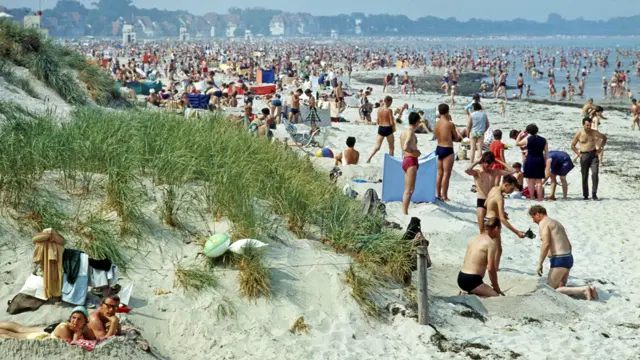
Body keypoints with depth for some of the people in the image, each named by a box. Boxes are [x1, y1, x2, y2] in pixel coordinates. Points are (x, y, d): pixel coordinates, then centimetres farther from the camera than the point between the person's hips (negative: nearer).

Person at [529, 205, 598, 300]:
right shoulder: (557, 222, 22)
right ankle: (587, 290, 0)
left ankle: (583, 290, -16)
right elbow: (569, 245, 24)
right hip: (569, 258, 9)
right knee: (559, 288, 18)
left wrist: (539, 264, -18)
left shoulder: (543, 223, -7)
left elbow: (546, 244, -20)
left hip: (559, 260, -9)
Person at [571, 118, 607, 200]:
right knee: (585, 176, 4)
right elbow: (572, 145, 10)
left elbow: (604, 138, 16)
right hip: (584, 156, 0)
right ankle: (585, 195, 14)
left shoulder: (594, 132, 2)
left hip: (593, 154, 0)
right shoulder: (579, 134, -1)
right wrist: (578, 153, -1)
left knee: (595, 173, -14)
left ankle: (594, 194, -9)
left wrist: (600, 148, 6)